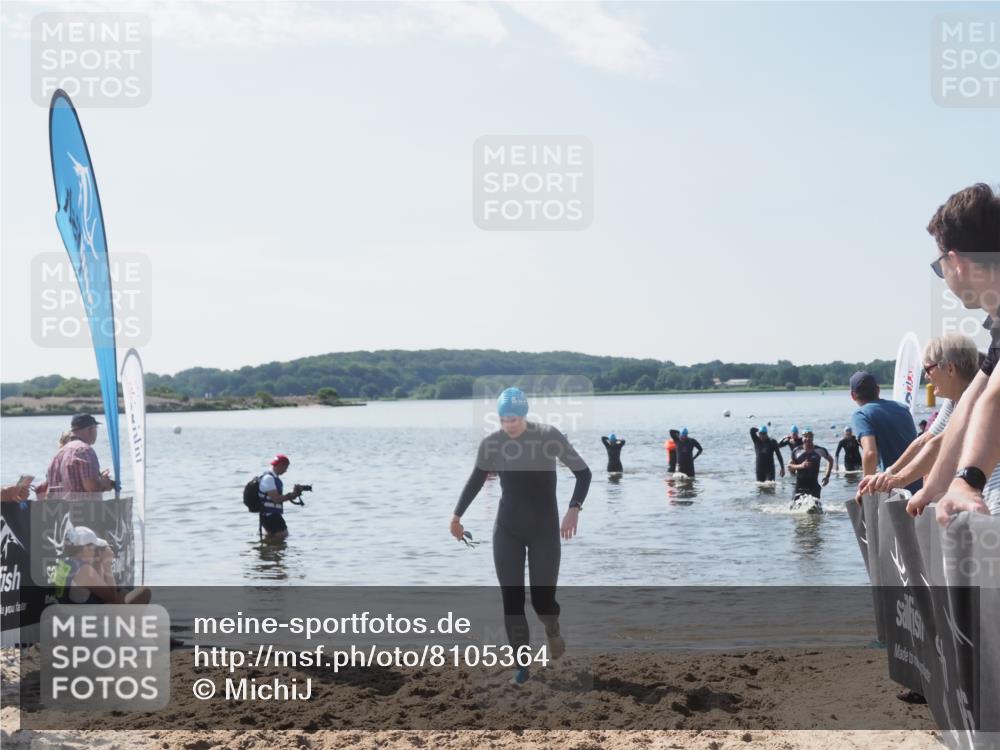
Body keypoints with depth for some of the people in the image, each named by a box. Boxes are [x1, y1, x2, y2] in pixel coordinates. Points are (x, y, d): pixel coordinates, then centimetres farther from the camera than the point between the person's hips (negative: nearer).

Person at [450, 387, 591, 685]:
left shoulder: (549, 437, -13)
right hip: (507, 530, 2)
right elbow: (476, 479, 11)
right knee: (511, 600, -2)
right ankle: (522, 665, 10)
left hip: (544, 529, -2)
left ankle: (553, 630, 33)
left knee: (542, 599, -2)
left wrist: (574, 508, -19)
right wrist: (457, 515, 12)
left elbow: (583, 472, -6)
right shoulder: (491, 443, -6)